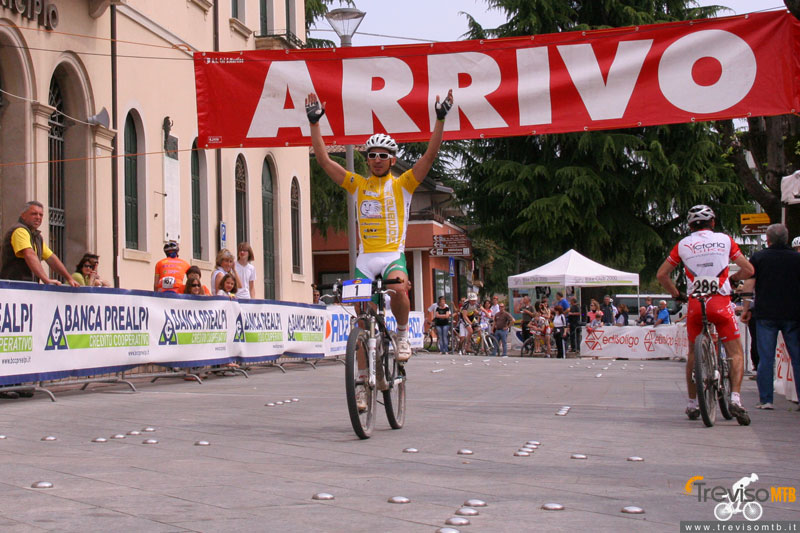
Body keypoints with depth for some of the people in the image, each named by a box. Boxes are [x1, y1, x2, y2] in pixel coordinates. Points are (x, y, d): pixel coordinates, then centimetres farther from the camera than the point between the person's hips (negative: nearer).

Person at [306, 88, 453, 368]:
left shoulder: (402, 184, 6)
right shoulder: (358, 184, 12)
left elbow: (430, 155, -4)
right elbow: (323, 160, 8)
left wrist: (440, 118, -11)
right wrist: (314, 122, 4)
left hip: (392, 256, -3)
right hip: (365, 258, 3)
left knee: (399, 288, -35)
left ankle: (402, 334, -7)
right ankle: (364, 380, 11)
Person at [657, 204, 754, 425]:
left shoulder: (683, 244, 9)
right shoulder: (724, 240, 7)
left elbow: (661, 274, 10)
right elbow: (748, 270, 8)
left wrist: (676, 294, 21)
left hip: (695, 304, 2)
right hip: (720, 302, -2)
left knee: (693, 353, 18)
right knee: (735, 352, 5)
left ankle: (692, 403, 20)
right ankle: (735, 397, -15)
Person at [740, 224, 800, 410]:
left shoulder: (758, 257, 1)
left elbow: (749, 284, -2)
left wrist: (746, 309, 5)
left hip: (766, 315, -1)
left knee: (766, 359, 1)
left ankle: (765, 400, 0)